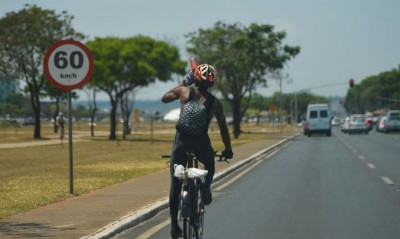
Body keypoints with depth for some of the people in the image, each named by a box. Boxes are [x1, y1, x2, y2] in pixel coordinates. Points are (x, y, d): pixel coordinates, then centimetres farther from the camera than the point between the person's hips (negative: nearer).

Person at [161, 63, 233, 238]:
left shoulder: (183, 91, 2)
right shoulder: (215, 103, 4)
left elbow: (164, 98, 21)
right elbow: (223, 129, 10)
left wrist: (183, 83, 28)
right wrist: (228, 150, 23)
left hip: (181, 142, 0)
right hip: (201, 143, 0)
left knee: (175, 184, 10)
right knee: (210, 166, 33)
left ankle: (174, 225, 7)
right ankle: (206, 186, 2)